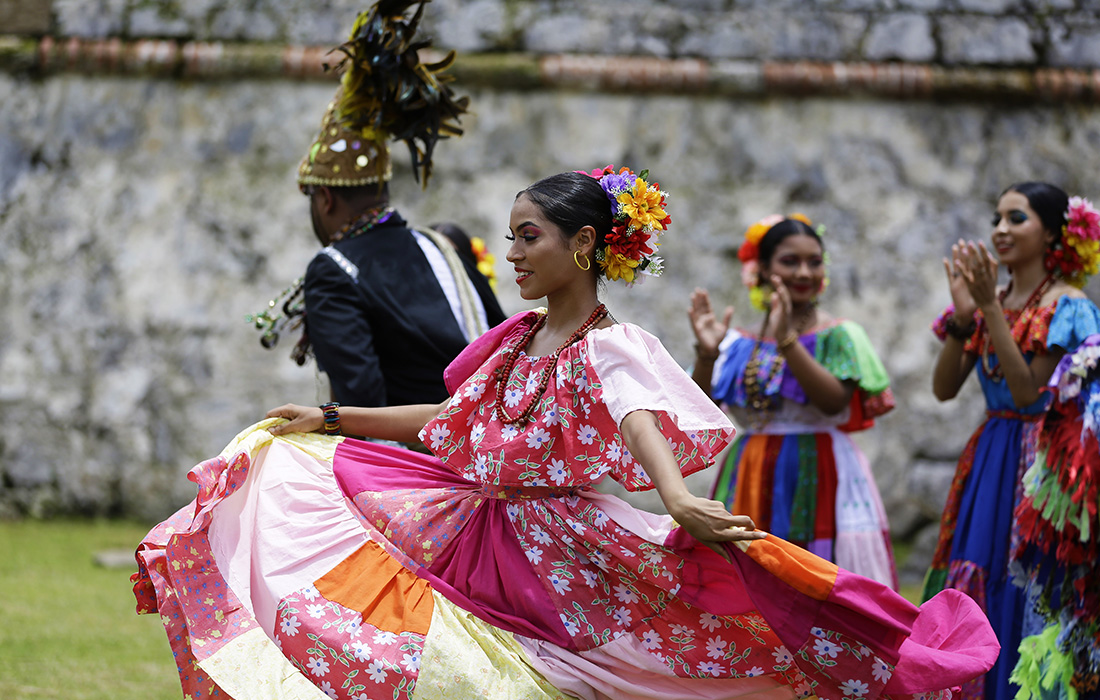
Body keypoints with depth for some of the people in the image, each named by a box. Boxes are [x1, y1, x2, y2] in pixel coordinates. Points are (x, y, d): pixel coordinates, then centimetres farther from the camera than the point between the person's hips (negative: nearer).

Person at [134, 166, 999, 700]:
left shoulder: (612, 348, -13)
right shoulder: (517, 340, 11)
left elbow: (642, 426, -32)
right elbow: (450, 420, 22)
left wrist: (680, 501, -53)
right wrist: (331, 418, 25)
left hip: (562, 556, -8)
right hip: (480, 531, 8)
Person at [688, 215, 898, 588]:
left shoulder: (838, 335, 0)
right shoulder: (740, 344, 9)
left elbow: (834, 400, -17)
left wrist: (787, 340, -21)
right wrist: (707, 354, -13)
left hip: (818, 482, -3)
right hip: (752, 484, 3)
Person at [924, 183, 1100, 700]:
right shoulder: (992, 300, 10)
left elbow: (1028, 391, -18)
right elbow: (944, 388, 3)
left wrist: (991, 307, -20)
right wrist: (962, 314, -9)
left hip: (1037, 460, -6)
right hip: (989, 460, 6)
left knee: (1021, 600, -6)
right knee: (976, 597, 6)